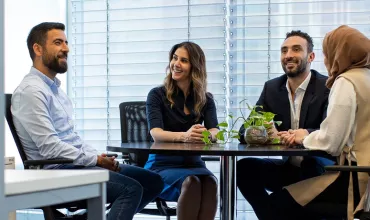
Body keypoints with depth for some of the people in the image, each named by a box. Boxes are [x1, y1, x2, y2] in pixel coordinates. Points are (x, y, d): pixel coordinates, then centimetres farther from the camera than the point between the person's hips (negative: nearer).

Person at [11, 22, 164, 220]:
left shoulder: (54, 87, 19)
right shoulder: (31, 91, -13)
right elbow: (49, 147, -21)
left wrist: (100, 157, 3)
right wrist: (96, 160, -16)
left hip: (77, 163, 10)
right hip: (56, 171, -10)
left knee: (152, 181, 4)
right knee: (131, 189, -25)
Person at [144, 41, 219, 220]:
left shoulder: (205, 99, 8)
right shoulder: (157, 95, -2)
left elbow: (215, 132, -8)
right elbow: (156, 134, -17)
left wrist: (206, 135, -35)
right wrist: (184, 136, -38)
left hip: (193, 163, 2)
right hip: (162, 165, -2)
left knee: (210, 182, -32)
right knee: (191, 183, -34)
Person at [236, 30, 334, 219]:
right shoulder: (271, 88, 5)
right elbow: (245, 130, 0)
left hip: (323, 169, -4)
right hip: (288, 168, 5)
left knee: (314, 164, -37)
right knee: (244, 167, -18)